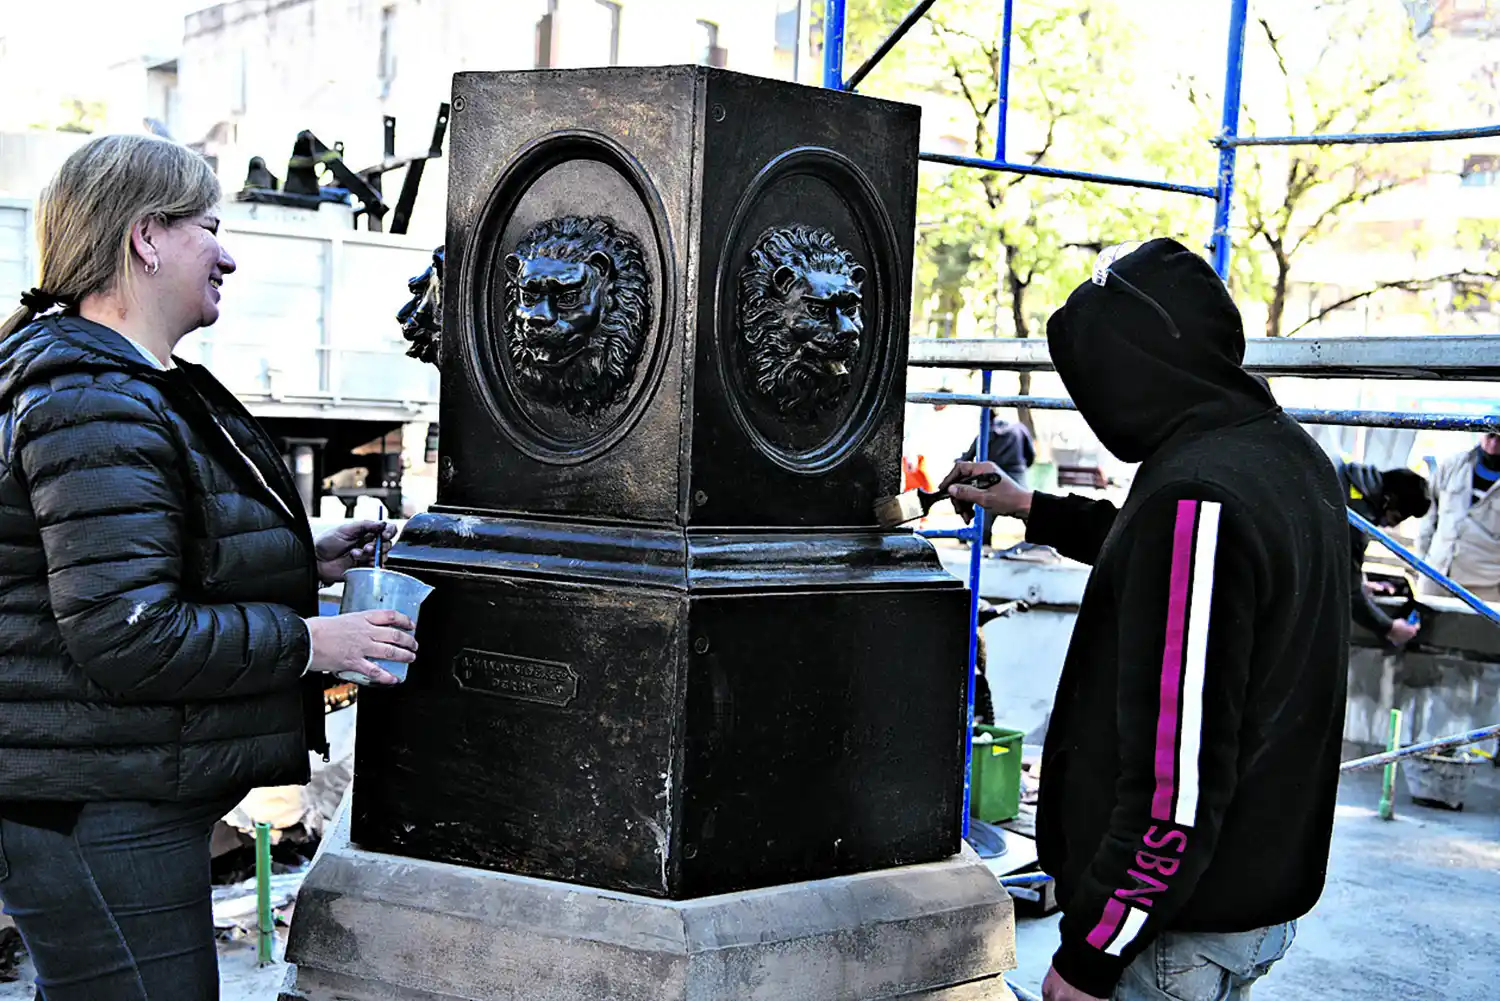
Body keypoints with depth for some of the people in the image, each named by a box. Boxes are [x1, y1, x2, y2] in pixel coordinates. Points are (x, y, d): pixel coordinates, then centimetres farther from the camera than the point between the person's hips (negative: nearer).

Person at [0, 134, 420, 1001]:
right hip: (99, 816, -11)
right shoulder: (97, 410, -21)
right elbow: (126, 637, -27)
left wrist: (304, 562, 12)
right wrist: (307, 641, -19)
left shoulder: (134, 389, 15)